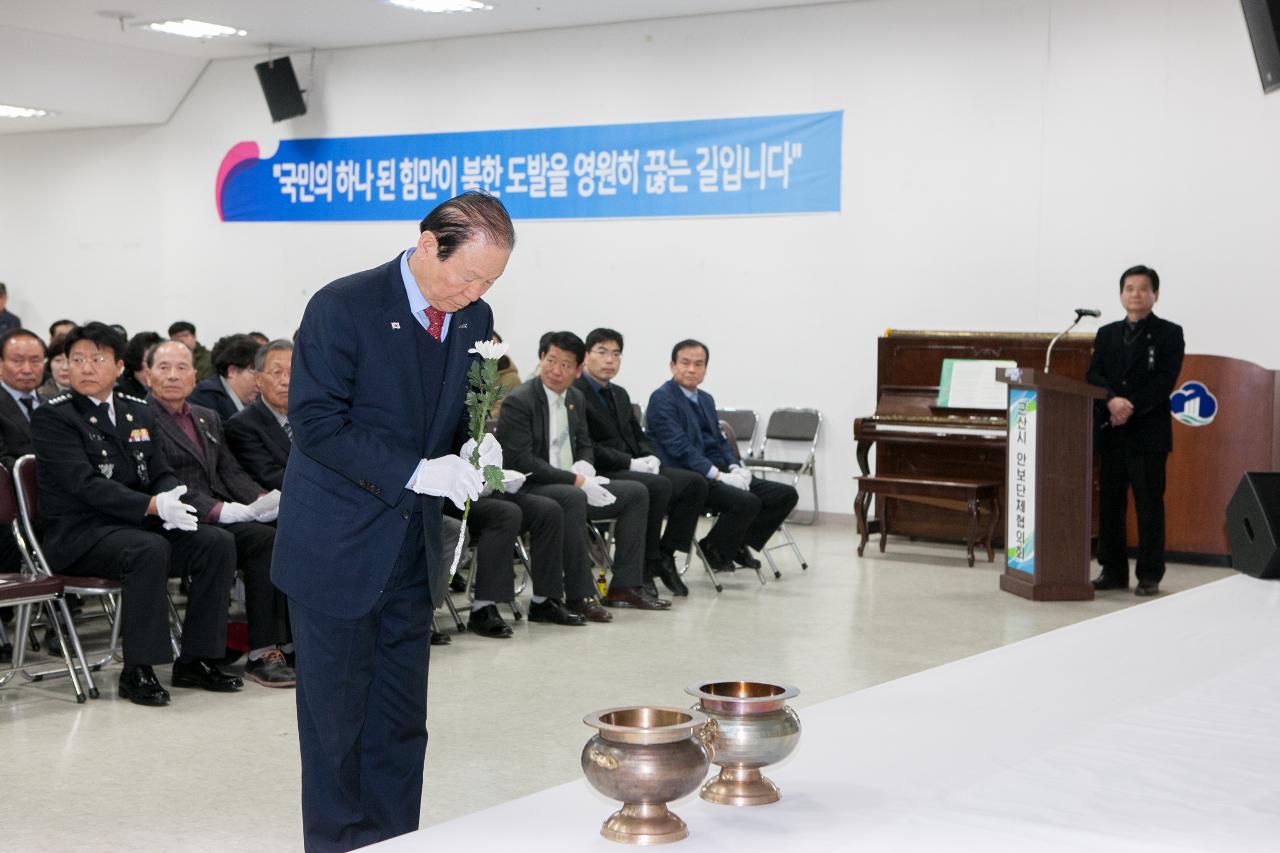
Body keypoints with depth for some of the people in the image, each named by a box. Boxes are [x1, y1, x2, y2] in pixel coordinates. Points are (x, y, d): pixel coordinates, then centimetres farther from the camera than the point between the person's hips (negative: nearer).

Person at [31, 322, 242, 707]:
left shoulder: (139, 412, 16)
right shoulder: (52, 416, -5)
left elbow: (162, 473, 14)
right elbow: (84, 483, -17)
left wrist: (173, 500, -13)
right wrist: (153, 506, -26)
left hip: (138, 524, 7)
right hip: (78, 535, -7)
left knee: (218, 542, -14)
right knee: (150, 549, -35)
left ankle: (195, 660, -9)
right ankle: (137, 671, -27)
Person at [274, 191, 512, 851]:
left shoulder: (473, 319, 4)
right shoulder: (343, 307, -15)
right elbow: (315, 423, -18)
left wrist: (475, 446, -7)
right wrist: (415, 471, -25)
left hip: (414, 552, 6)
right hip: (337, 549, -6)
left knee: (401, 722, 11)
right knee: (336, 720, 4)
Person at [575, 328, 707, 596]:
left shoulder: (620, 394, 21)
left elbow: (640, 436, 24)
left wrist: (650, 458, 0)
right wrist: (631, 463, -19)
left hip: (635, 468, 9)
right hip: (601, 474, -9)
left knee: (695, 483, -7)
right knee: (660, 486, -31)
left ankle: (665, 555, -1)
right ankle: (646, 565, -17)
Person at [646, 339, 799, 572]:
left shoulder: (706, 399, 21)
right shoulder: (662, 399, -6)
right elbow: (679, 447, -16)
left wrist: (735, 468, 0)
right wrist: (718, 475, -21)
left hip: (717, 472, 9)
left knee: (786, 495, -1)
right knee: (747, 502, -32)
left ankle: (737, 544, 7)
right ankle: (714, 549, -7)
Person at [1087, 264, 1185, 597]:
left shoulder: (1169, 333, 3)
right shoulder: (1107, 334, 15)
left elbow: (1165, 380, -8)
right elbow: (1094, 374, 4)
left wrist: (1132, 407, -17)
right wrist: (1112, 400, -16)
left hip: (1149, 432, -4)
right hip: (1111, 432, 4)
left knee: (1149, 505, -2)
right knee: (1110, 503, 6)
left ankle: (1150, 575, 3)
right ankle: (1113, 571, 14)